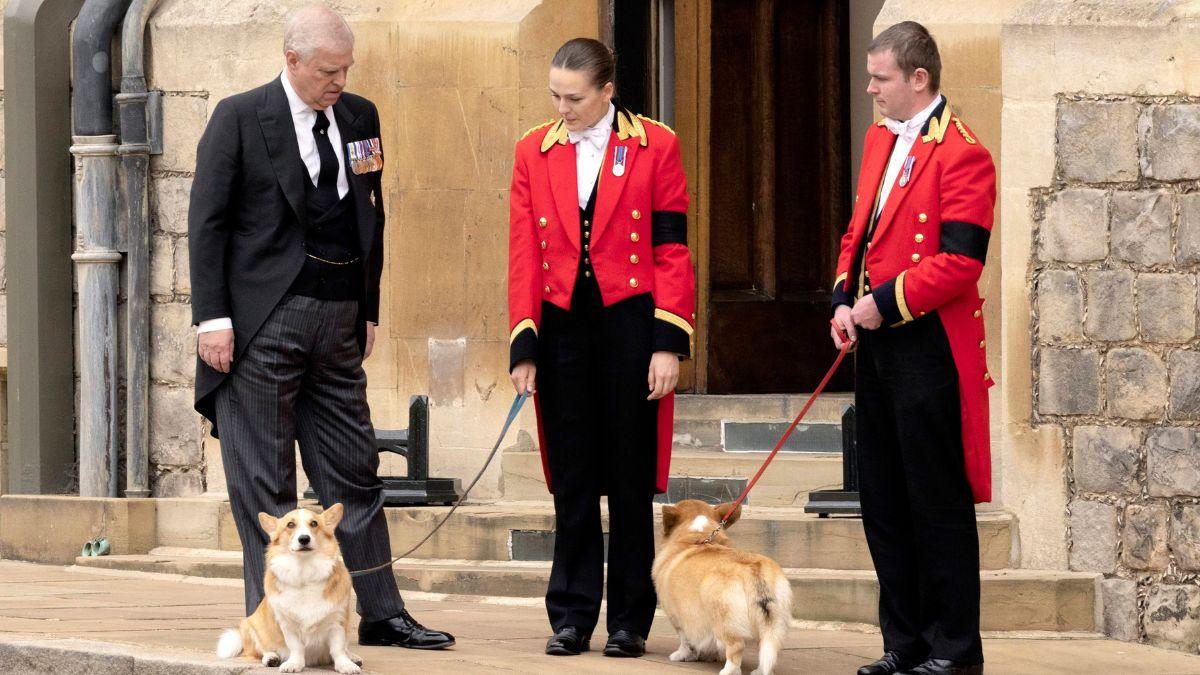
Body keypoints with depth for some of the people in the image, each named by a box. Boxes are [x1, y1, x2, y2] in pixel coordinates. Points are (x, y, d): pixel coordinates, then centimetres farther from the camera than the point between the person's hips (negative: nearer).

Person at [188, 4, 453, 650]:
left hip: (338, 321, 5)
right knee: (264, 483, 0)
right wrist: (212, 318, -11)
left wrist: (368, 310, 15)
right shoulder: (239, 118, -4)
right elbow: (207, 222, -5)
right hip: (263, 323, -5)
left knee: (354, 473, 8)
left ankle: (381, 614, 12)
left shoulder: (360, 117, 11)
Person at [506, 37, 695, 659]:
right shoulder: (534, 152, 6)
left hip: (630, 325, -2)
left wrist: (668, 344, -9)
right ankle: (572, 617, 13)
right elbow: (524, 255, 4)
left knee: (631, 479, 4)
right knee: (572, 479, 6)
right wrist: (523, 346, -2)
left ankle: (629, 622, 12)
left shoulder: (654, 146, -1)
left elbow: (672, 251, -3)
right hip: (562, 327, 2)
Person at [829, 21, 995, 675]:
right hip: (876, 346, 9)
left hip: (929, 348, -9)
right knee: (883, 499, 11)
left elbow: (959, 261, -20)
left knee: (938, 500, -2)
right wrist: (845, 299, 5)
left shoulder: (962, 155, -13)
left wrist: (885, 303, -17)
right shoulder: (880, 139, 14)